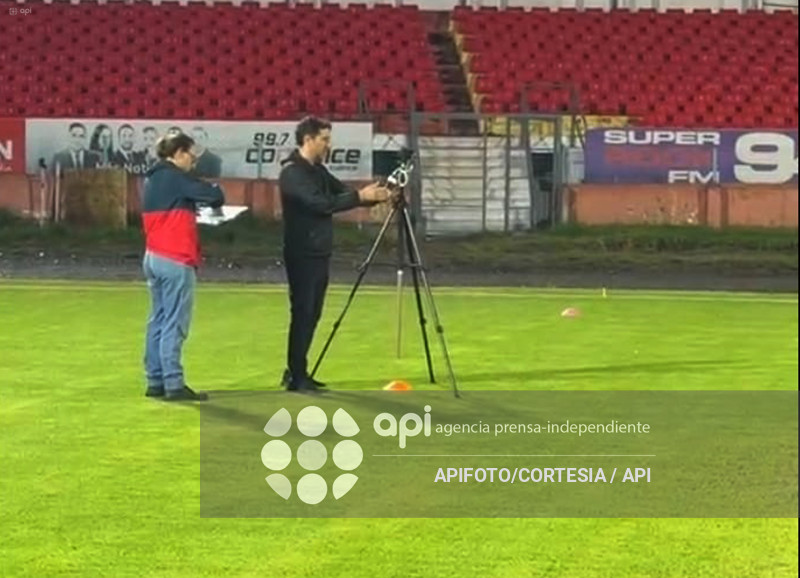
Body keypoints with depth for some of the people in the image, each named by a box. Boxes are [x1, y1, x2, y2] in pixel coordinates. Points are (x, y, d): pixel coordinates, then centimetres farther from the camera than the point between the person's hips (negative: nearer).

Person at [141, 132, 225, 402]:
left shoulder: (153, 179, 14)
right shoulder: (176, 177, -11)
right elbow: (215, 196, -15)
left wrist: (192, 207, 6)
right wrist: (212, 190, 6)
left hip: (153, 258, 9)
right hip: (175, 261, -9)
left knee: (158, 321, 11)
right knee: (175, 324, -7)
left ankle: (155, 382, 14)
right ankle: (174, 385, -7)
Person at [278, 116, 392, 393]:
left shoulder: (317, 169, 14)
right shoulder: (292, 172, -15)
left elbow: (341, 192, 14)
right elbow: (320, 203, -23)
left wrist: (373, 196, -3)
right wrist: (360, 196, -21)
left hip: (319, 253, 9)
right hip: (302, 254, -9)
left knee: (311, 314, 11)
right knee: (302, 313, -8)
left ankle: (296, 372, 18)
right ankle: (296, 377, -4)